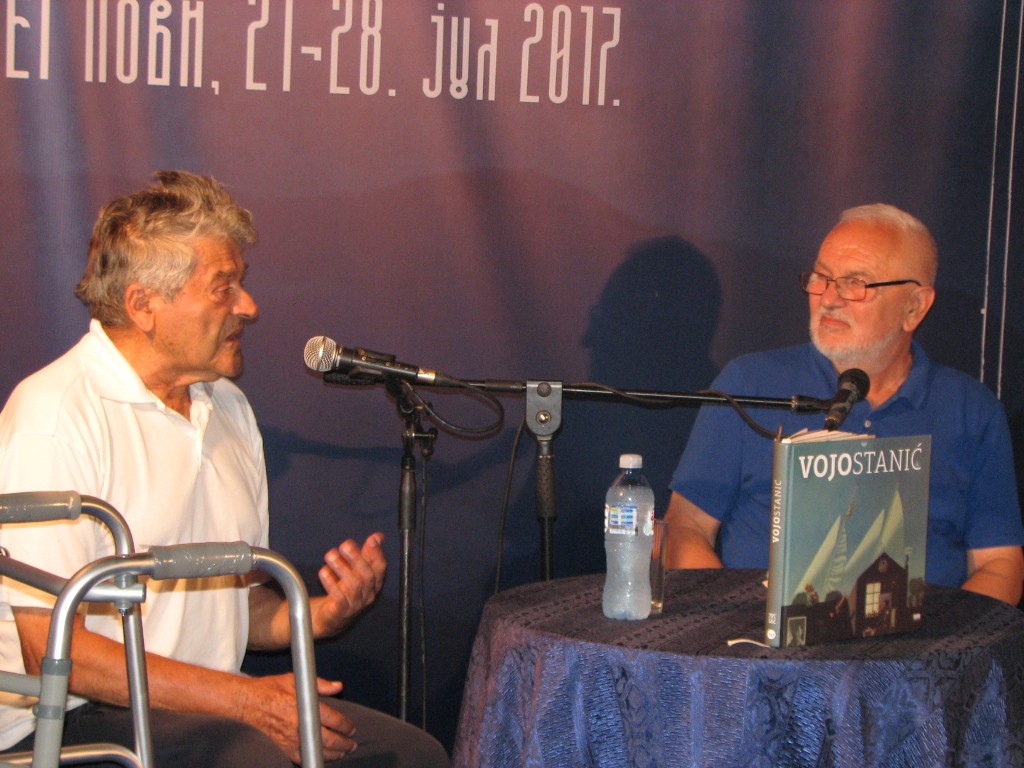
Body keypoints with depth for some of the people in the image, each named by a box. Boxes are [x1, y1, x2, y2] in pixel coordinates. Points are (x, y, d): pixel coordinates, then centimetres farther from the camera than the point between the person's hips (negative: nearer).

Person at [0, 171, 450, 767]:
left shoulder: (228, 408, 15)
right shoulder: (55, 416, -13)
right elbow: (50, 650, -19)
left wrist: (322, 616, -2)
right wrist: (242, 698, -21)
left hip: (203, 709, 8)